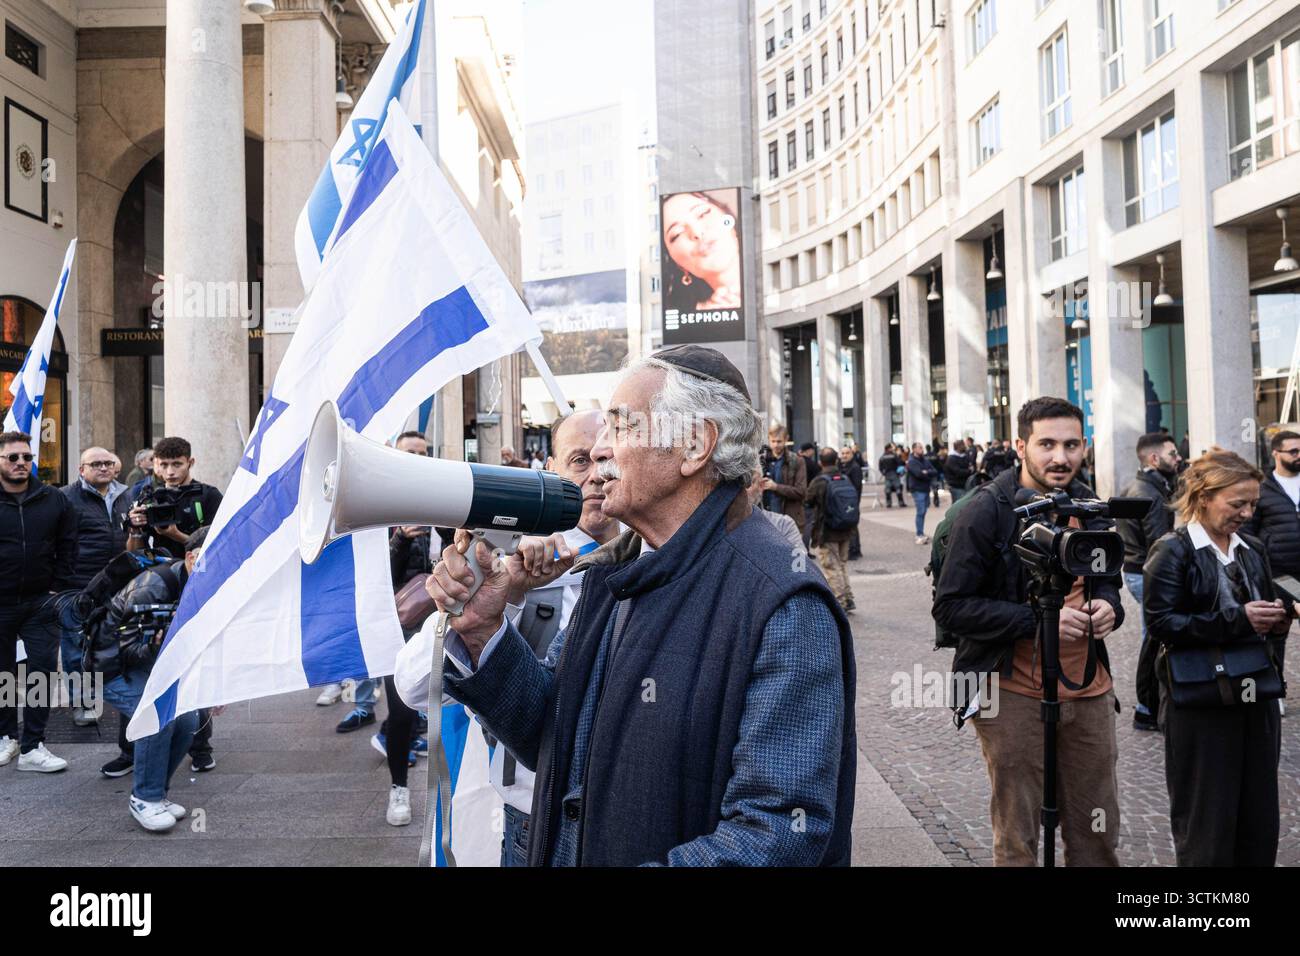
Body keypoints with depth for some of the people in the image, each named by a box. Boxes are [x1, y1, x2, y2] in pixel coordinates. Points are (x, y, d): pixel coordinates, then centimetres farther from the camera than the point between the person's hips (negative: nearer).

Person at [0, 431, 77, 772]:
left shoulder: (53, 500, 2)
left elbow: (67, 548, 7)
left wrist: (57, 588, 1)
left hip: (40, 603, 1)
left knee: (44, 670, -4)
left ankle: (32, 747, 2)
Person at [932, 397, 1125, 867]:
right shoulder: (986, 511, -13)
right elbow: (950, 607, -15)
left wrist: (1108, 605, -4)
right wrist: (1038, 620, -23)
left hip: (1089, 690, 5)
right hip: (1015, 696, -5)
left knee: (1097, 833, 15)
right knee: (1018, 839, 9)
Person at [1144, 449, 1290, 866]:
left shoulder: (1254, 551, 11)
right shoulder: (1172, 551, -7)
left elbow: (1264, 615, 22)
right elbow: (1161, 624, -15)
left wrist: (1277, 620, -2)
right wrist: (1237, 619, -21)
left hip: (1256, 694, 6)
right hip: (1200, 704, -6)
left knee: (1260, 816, 10)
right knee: (1206, 819, 3)